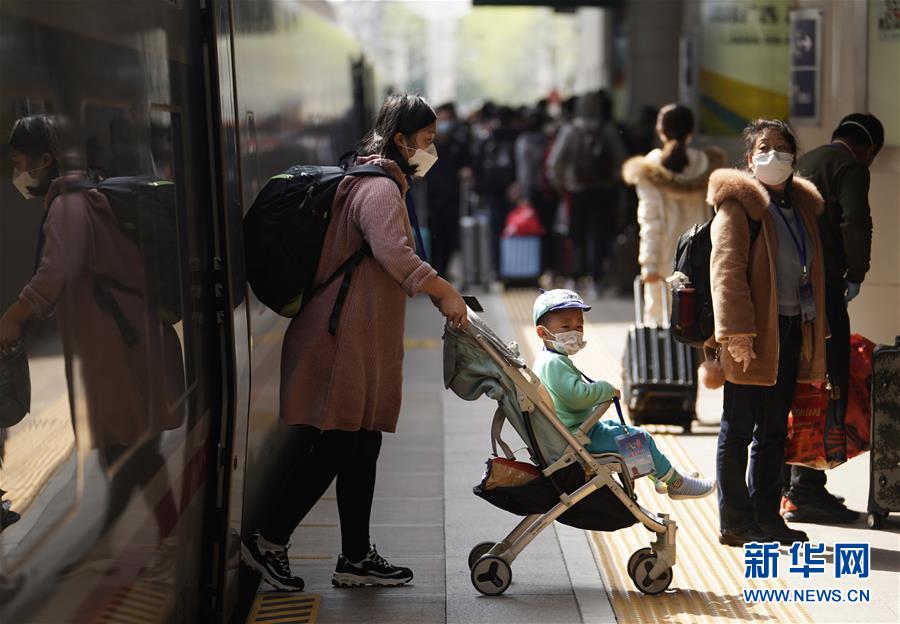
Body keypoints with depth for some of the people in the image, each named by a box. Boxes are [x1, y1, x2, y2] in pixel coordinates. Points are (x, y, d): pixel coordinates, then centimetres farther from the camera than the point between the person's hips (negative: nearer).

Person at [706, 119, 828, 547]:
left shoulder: (802, 206, 16)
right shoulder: (738, 204, -7)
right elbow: (726, 270, -15)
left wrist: (814, 334, 15)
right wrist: (737, 333, -22)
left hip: (791, 331, 8)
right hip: (754, 334, -7)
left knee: (774, 429, 13)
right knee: (738, 430, 0)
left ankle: (766, 515, 22)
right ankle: (736, 521, 7)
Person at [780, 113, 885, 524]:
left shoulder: (804, 163, 21)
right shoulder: (852, 167, -4)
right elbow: (856, 223, -18)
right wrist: (855, 275, -5)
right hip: (822, 289, -8)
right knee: (829, 387, -5)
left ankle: (789, 484, 21)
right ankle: (807, 490, -7)